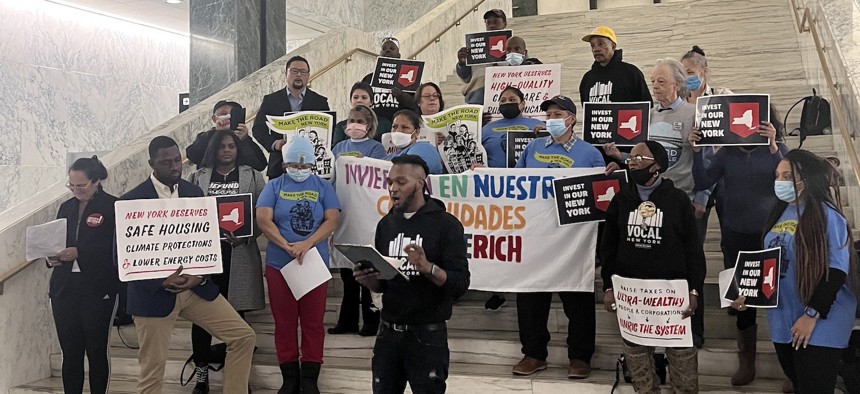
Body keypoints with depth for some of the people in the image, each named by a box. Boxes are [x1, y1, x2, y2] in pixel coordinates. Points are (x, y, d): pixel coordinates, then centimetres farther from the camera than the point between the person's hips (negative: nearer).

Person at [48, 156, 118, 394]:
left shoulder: (113, 207, -5)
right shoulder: (66, 208, 14)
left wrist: (79, 253, -19)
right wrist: (52, 257, -1)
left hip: (98, 290, -5)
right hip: (65, 288, 5)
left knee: (96, 351, 4)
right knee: (70, 353, 8)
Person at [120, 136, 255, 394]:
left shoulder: (194, 193, 5)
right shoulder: (132, 200, -9)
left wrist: (200, 275, -12)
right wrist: (163, 281, -21)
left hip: (195, 287, 4)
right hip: (154, 293, -4)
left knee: (244, 337, -2)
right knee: (152, 372, 4)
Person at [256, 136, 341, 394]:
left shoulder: (323, 187, 6)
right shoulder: (274, 186, 5)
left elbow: (331, 220, -3)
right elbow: (263, 219, -5)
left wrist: (308, 243, -18)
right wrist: (288, 246, -18)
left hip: (316, 264, 0)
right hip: (279, 264, 0)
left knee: (313, 323, 3)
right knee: (284, 323, 5)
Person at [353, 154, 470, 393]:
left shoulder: (445, 224, -9)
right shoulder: (386, 224, 8)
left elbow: (460, 284, -15)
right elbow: (381, 284, 12)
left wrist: (428, 268, -30)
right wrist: (368, 280, -9)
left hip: (427, 335, -5)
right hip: (388, 332, 5)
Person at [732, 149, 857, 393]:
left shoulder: (826, 215, -13)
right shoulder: (780, 213, 10)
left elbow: (837, 269, -19)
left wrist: (812, 314, -21)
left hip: (820, 326, -7)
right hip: (783, 321, 7)